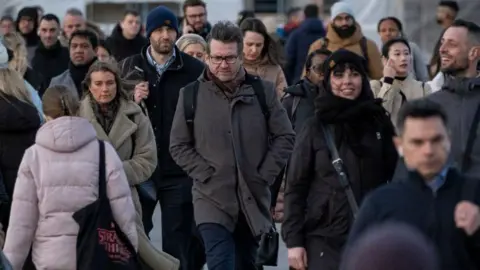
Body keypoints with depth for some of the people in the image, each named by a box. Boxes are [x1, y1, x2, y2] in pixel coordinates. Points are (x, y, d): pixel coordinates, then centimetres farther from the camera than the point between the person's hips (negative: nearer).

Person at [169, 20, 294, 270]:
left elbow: (285, 137, 6)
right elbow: (179, 146, 3)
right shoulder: (191, 94, -1)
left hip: (253, 199, 3)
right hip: (212, 198, -3)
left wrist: (265, 175, -4)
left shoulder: (262, 90, 3)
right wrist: (207, 175, -7)